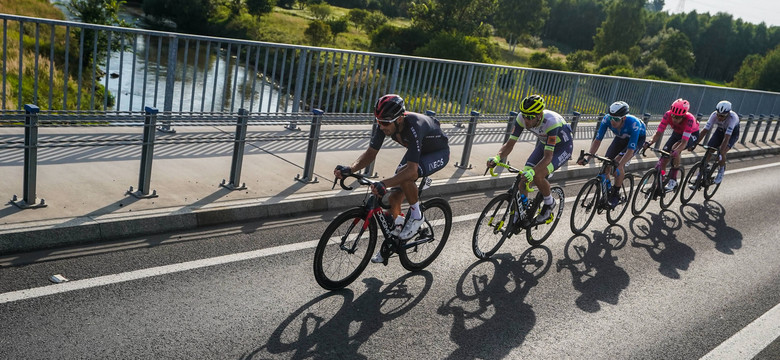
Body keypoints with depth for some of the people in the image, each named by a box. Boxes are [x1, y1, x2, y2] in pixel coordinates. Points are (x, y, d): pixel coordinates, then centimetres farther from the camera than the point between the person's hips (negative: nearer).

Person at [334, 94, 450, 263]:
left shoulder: (414, 126, -42)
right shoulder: (384, 124, -22)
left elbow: (412, 169, -46)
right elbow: (370, 153, -15)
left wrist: (383, 184, -57)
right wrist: (350, 169, -33)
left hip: (438, 153, -7)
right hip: (416, 151, 7)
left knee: (405, 176, -35)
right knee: (394, 197, -3)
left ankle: (416, 215, -10)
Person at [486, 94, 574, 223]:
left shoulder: (552, 122, -39)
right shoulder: (521, 118, -24)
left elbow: (548, 157, -40)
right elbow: (509, 143, -20)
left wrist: (532, 172, -55)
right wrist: (497, 158, -39)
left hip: (563, 146, -6)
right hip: (544, 144, 6)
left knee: (537, 176, -26)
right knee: (524, 176, -10)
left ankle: (549, 203, 2)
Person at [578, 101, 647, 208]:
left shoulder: (633, 124, -42)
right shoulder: (607, 119, -31)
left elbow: (630, 150, -42)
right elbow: (597, 140, -25)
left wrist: (618, 167, -53)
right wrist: (588, 158, -35)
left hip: (637, 138, -5)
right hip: (621, 138, 5)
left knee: (618, 162, -26)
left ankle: (616, 194, -10)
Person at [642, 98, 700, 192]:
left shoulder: (689, 119, -38)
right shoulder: (668, 115, -29)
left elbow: (684, 142, -43)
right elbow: (658, 133, -28)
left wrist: (675, 152, -61)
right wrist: (649, 143, -46)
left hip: (691, 135, -4)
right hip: (677, 133, 4)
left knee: (675, 149, -32)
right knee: (664, 155, -13)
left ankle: (673, 180, -21)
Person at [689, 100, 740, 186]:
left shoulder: (732, 118, -39)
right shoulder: (714, 115, -29)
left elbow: (726, 138, -44)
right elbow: (705, 131, -29)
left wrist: (720, 153, -50)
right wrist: (695, 144, -36)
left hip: (732, 133, -4)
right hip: (720, 131, 4)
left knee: (722, 153, -26)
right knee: (708, 152, -9)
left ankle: (721, 171, 3)